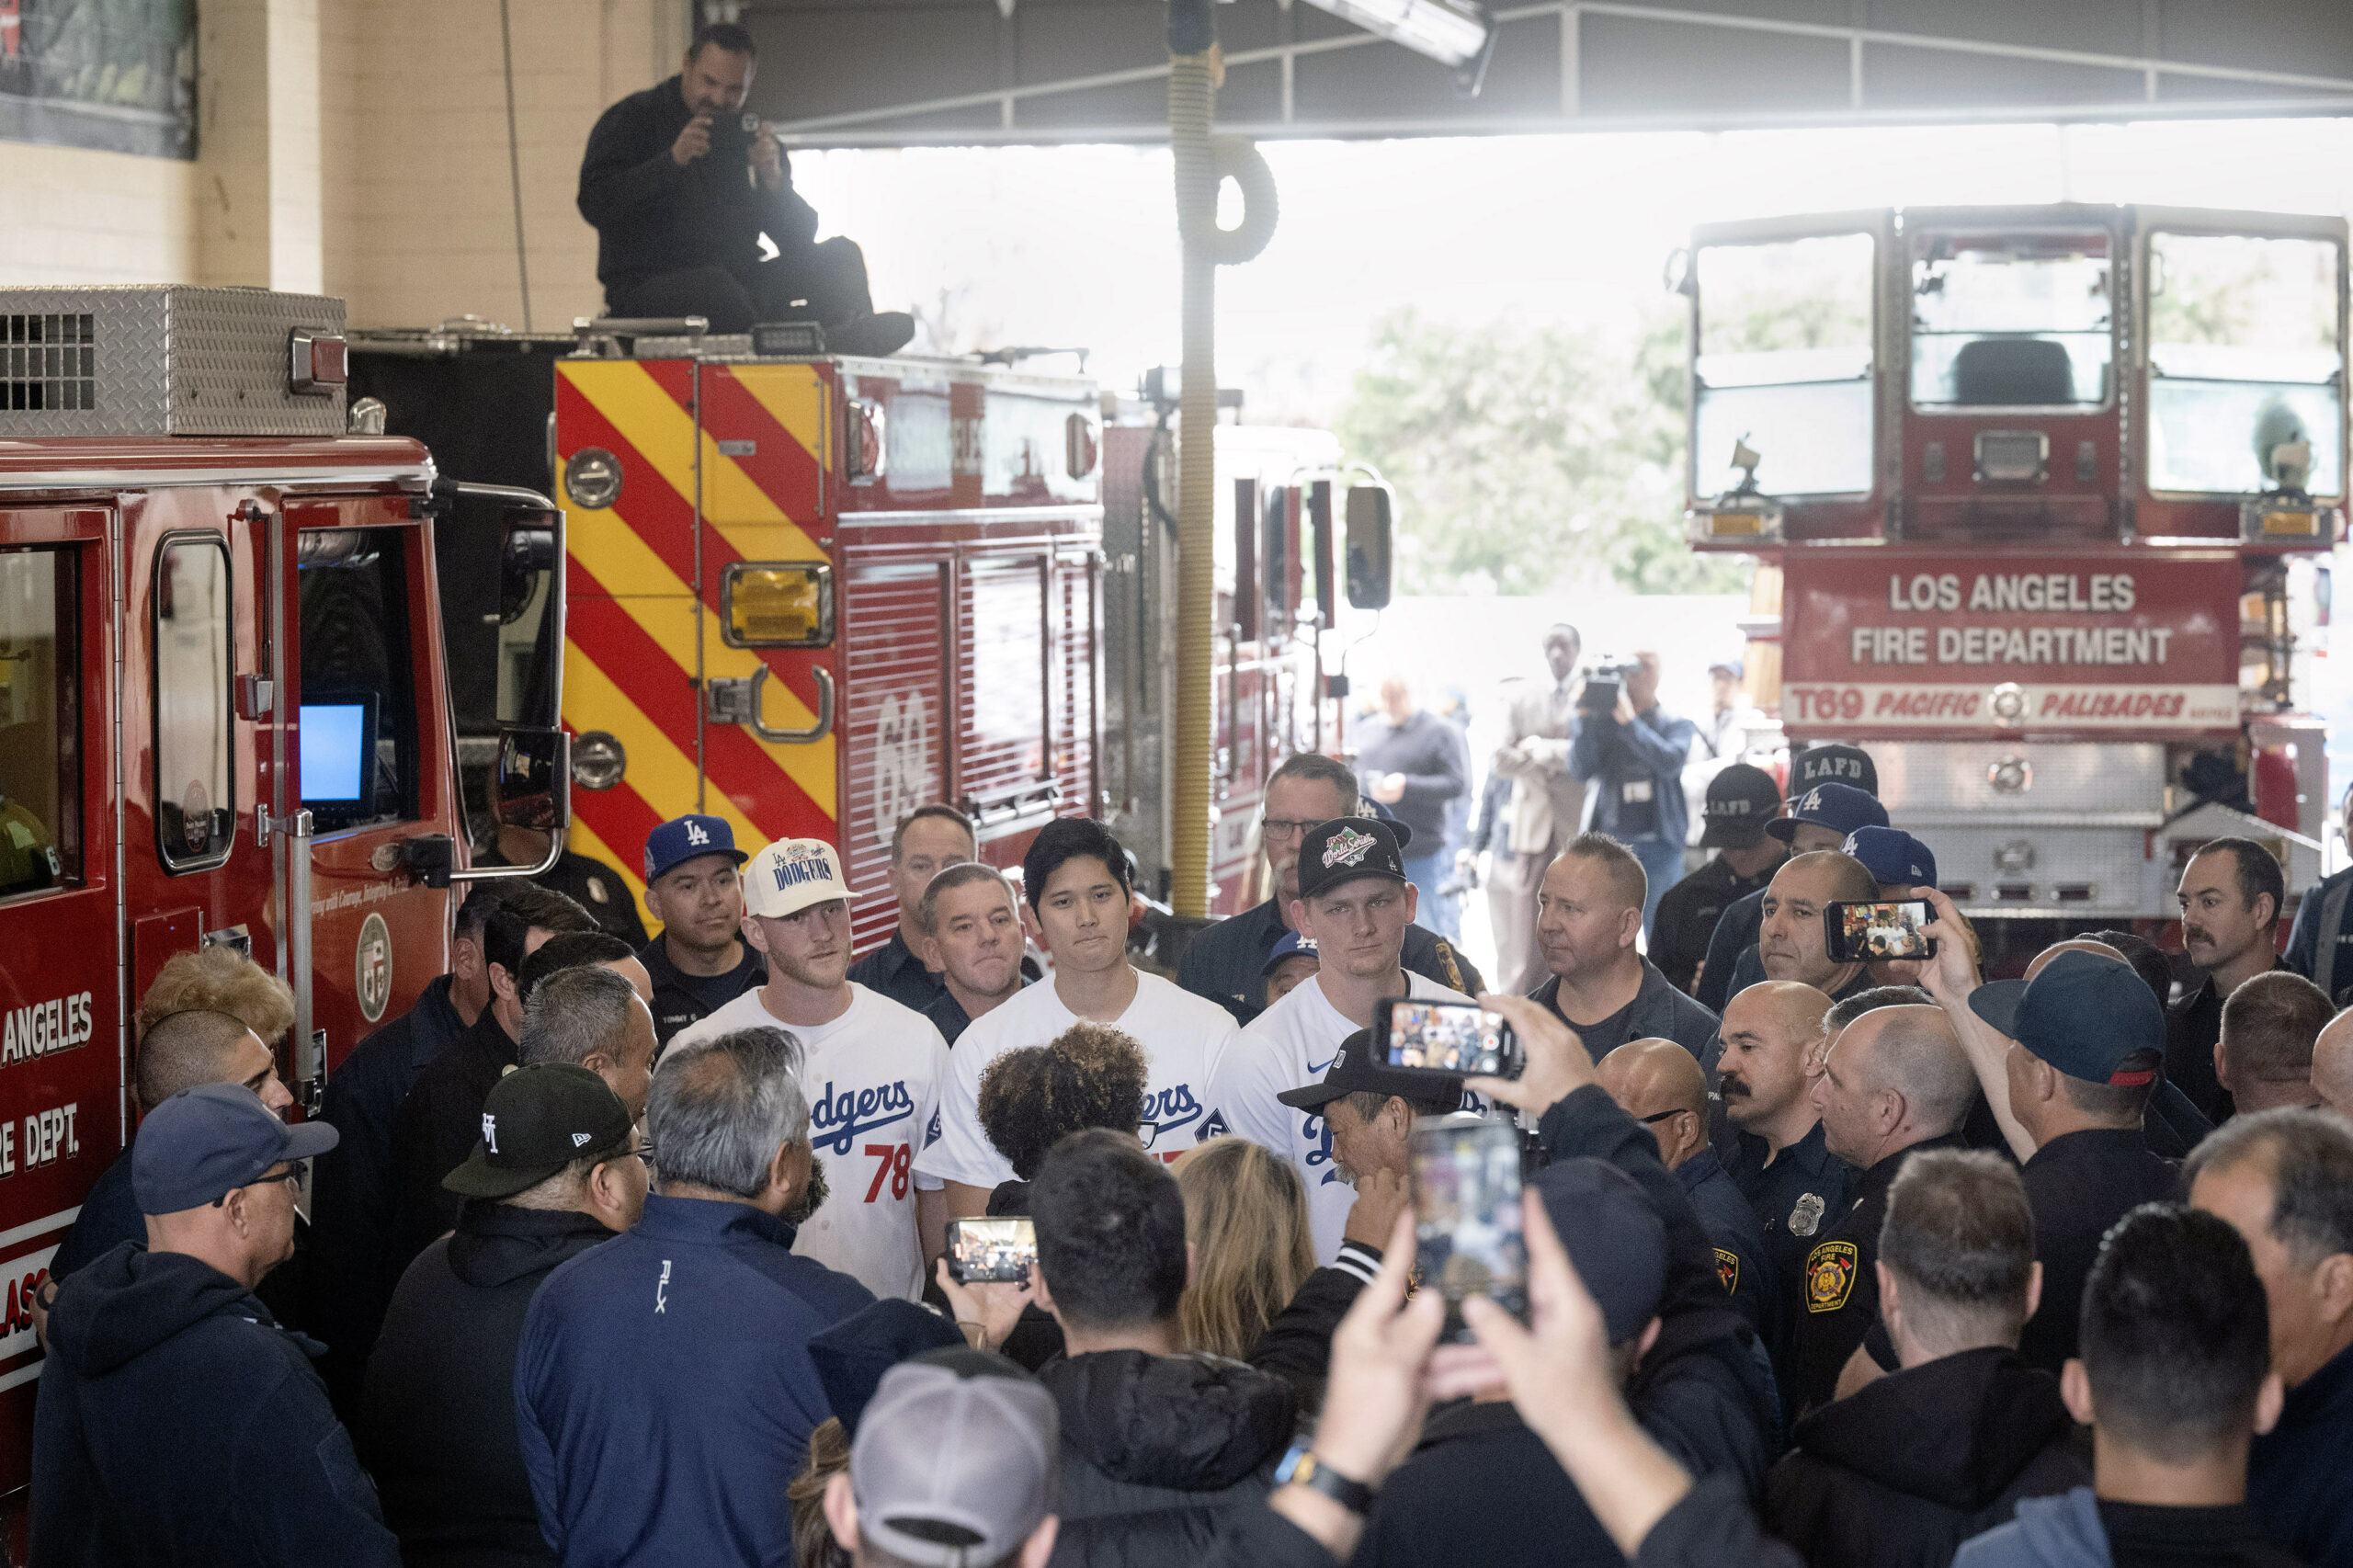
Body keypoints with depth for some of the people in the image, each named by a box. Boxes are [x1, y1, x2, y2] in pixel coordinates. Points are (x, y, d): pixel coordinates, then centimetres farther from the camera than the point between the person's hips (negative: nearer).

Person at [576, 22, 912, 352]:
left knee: (841, 255, -11)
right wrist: (672, 160, -22)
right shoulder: (633, 119, 2)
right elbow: (595, 204, -15)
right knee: (716, 285, -39)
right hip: (647, 286, -5)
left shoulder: (747, 136, 14)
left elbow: (799, 240, 8)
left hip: (737, 282, 6)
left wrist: (774, 179, -11)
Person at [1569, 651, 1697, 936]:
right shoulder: (1601, 723, 10)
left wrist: (1629, 722, -17)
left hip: (1658, 846, -1)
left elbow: (1670, 762, -13)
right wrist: (1585, 720, -12)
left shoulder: (1676, 725, 8)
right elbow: (1581, 771, -3)